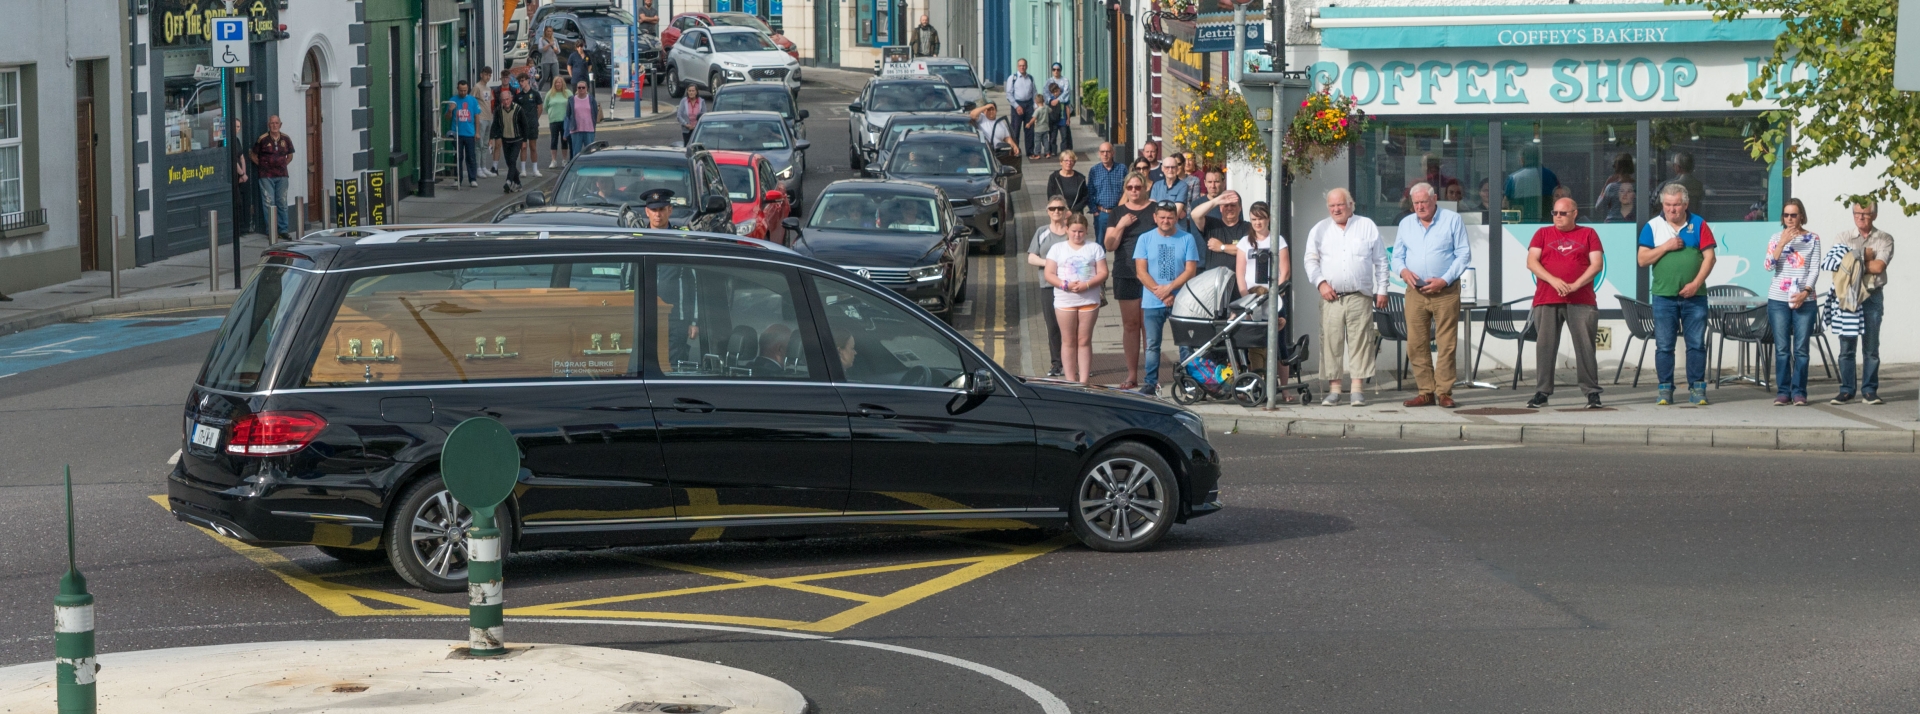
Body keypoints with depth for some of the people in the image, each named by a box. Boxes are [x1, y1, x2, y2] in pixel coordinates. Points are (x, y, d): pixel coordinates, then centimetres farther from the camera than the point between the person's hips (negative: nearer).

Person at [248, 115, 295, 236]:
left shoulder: (286, 139, 6)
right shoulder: (263, 139, -5)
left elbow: (290, 156, 19)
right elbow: (252, 154, 4)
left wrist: (283, 165, 8)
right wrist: (262, 165, 1)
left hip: (282, 176, 3)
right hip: (266, 176, -3)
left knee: (282, 203, 7)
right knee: (269, 203, -4)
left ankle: (283, 229, 12)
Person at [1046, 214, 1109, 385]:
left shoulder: (1094, 248, 7)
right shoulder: (1057, 249, 8)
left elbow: (1103, 273, 1)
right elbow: (1049, 274, 2)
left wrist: (1086, 285, -16)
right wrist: (1065, 285, -15)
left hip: (1089, 299, 0)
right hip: (1064, 301, 0)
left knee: (1084, 341, 1)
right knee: (1068, 342, 2)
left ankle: (1084, 380, 2)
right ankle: (1071, 380, 5)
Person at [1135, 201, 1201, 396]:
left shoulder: (1187, 239, 3)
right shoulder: (1145, 239, 5)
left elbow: (1190, 270, -3)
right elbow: (1141, 270, 0)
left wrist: (1169, 288, -13)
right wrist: (1159, 292, -11)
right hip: (1152, 303, 1)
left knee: (1186, 344, -1)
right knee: (1152, 345, 2)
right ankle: (1150, 382, 7)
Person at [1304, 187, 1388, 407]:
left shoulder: (1367, 226, 10)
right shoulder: (1319, 230, 12)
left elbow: (1380, 261, 11)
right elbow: (1311, 260, 10)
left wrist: (1382, 290, 5)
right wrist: (1320, 283, -5)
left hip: (1360, 297, -1)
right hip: (1331, 297, 1)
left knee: (1360, 341, -4)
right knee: (1331, 341, -3)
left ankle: (1357, 390, -1)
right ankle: (1334, 390, 2)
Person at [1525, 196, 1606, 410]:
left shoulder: (1588, 234, 11)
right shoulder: (1543, 234, 13)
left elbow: (1597, 263, 2)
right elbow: (1531, 262, 2)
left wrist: (1576, 284, -11)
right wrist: (1553, 280, -13)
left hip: (1581, 301, -1)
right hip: (1546, 301, 1)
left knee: (1585, 346, -4)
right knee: (1545, 346, 0)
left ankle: (1592, 392, 0)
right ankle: (1542, 392, 4)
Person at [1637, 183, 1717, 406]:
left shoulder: (1698, 224, 5)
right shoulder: (1652, 227, 6)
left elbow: (1709, 257, 1)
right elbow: (1642, 260, 3)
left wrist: (1696, 283, -10)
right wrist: (1666, 247, -10)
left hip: (1694, 296, 0)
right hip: (1664, 296, 0)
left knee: (1697, 344, 0)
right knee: (1664, 346, 0)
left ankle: (1697, 388, 6)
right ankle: (1665, 390, 6)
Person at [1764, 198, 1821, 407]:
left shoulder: (1812, 239, 5)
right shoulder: (1777, 238, 6)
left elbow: (1815, 270, 2)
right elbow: (1767, 266, -4)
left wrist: (1805, 292, -11)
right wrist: (1782, 244, -13)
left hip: (1804, 301, -1)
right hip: (1778, 300, 1)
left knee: (1801, 349, -2)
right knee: (1782, 349, 0)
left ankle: (1799, 392, 2)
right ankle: (1782, 392, 4)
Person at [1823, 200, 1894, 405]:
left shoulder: (1884, 240, 5)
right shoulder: (1843, 238, 9)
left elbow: (1879, 267, -10)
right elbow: (1831, 264, -5)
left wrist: (1853, 262, -5)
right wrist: (1865, 259, -10)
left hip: (1872, 297, -1)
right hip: (1847, 296, 1)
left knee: (1871, 347, 1)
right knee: (1847, 347, 1)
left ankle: (1869, 391, 6)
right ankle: (1846, 390, 6)